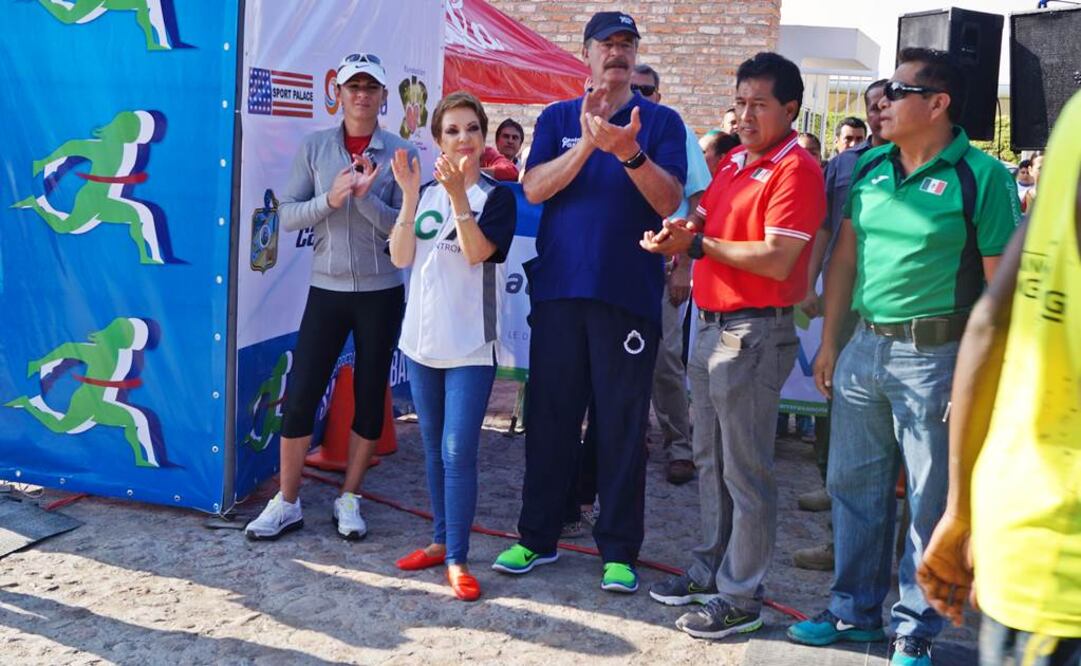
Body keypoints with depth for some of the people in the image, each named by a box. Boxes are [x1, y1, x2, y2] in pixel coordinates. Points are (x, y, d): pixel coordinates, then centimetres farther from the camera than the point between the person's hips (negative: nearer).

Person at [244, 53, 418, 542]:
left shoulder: (401, 153, -1)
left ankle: (349, 498, 22)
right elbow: (287, 214, -2)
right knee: (301, 396, 0)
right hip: (327, 289, 1)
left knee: (370, 398, 7)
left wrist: (366, 197, -20)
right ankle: (287, 504, 14)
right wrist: (330, 198, -18)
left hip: (382, 292, -1)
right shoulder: (314, 147, 3)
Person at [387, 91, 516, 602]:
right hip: (422, 339, 5)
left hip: (470, 345, -5)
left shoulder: (496, 195, -3)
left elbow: (477, 251, -19)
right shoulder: (425, 192, 8)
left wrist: (458, 193, -27)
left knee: (458, 451, -8)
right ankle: (441, 540, 27)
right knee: (433, 449, 14)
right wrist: (410, 196, -12)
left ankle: (457, 559, 2)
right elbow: (401, 258, -3)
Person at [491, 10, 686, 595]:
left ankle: (618, 550, 13)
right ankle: (537, 537, 21)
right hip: (558, 288, 2)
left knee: (622, 424, 2)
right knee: (549, 415, 8)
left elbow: (668, 201, -8)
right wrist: (588, 144, -18)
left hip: (630, 293, -2)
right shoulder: (557, 119, 11)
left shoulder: (661, 121, 5)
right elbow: (534, 189, -4)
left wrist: (630, 152, -24)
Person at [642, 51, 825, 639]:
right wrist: (681, 234, -4)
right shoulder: (732, 163, 15)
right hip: (710, 325, 9)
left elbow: (777, 260, -20)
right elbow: (703, 226, 18)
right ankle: (711, 570, 32)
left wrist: (698, 244, -17)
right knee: (710, 459, 17)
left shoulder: (795, 170, -12)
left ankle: (741, 597, 10)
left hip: (755, 333, -9)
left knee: (745, 470, -1)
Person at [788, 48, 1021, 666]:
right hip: (864, 346, 6)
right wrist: (830, 343, 9)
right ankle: (855, 609, 31)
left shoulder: (981, 176, -9)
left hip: (934, 354, -6)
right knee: (854, 483, 14)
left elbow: (1002, 284, -10)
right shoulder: (870, 167, 8)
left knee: (931, 498, 5)